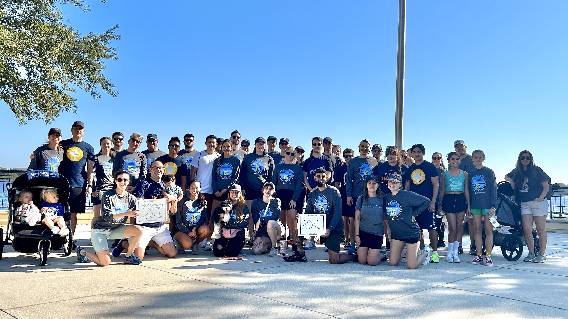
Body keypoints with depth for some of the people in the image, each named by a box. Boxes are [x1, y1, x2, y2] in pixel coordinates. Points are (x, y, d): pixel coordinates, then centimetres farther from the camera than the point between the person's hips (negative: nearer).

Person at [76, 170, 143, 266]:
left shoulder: (131, 198, 0)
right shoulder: (108, 195, -13)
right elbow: (106, 216, -25)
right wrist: (126, 214, -34)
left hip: (116, 229, 5)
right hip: (100, 230, -4)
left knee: (138, 230, -20)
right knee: (105, 262, -16)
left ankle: (129, 256, 0)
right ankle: (82, 252, 14)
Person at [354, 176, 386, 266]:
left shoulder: (382, 199, 2)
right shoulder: (361, 199, 3)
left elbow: (386, 219, 6)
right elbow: (357, 218, 3)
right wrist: (356, 235, -3)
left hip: (377, 233, -1)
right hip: (363, 232, 1)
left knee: (372, 262, -9)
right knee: (362, 261, -4)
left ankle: (379, 254, 22)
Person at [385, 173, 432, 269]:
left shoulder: (407, 195, -13)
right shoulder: (386, 198, 3)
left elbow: (426, 201, -12)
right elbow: (386, 215, 18)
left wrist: (414, 214, -10)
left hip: (411, 232, -5)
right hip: (396, 233, 5)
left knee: (411, 266, -4)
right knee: (392, 263, 5)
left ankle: (425, 252, 24)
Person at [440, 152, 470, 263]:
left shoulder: (464, 174, 11)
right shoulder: (445, 174, 8)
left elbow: (466, 190, 12)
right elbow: (442, 190, 11)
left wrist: (468, 205, 8)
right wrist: (440, 204, 8)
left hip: (461, 199, 2)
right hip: (448, 199, -2)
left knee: (459, 226, 0)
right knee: (452, 227, -6)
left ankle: (455, 252, 9)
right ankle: (450, 252, 7)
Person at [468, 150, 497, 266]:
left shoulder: (489, 172, 3)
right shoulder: (471, 173, 13)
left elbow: (493, 189, -1)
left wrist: (493, 206, -9)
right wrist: (468, 206, 9)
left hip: (487, 204, -3)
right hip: (475, 205, 3)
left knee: (488, 230, -3)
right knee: (477, 230, 4)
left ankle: (488, 256, 0)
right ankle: (479, 255, 9)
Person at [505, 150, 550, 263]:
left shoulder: (536, 170, 0)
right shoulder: (516, 172, 11)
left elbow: (546, 186, -1)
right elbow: (507, 177, 29)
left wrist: (541, 197, -14)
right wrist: (513, 186, 11)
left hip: (538, 203, -4)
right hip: (525, 204, 4)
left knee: (541, 230, 0)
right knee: (527, 230, -2)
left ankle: (542, 254, 7)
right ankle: (531, 253, 9)